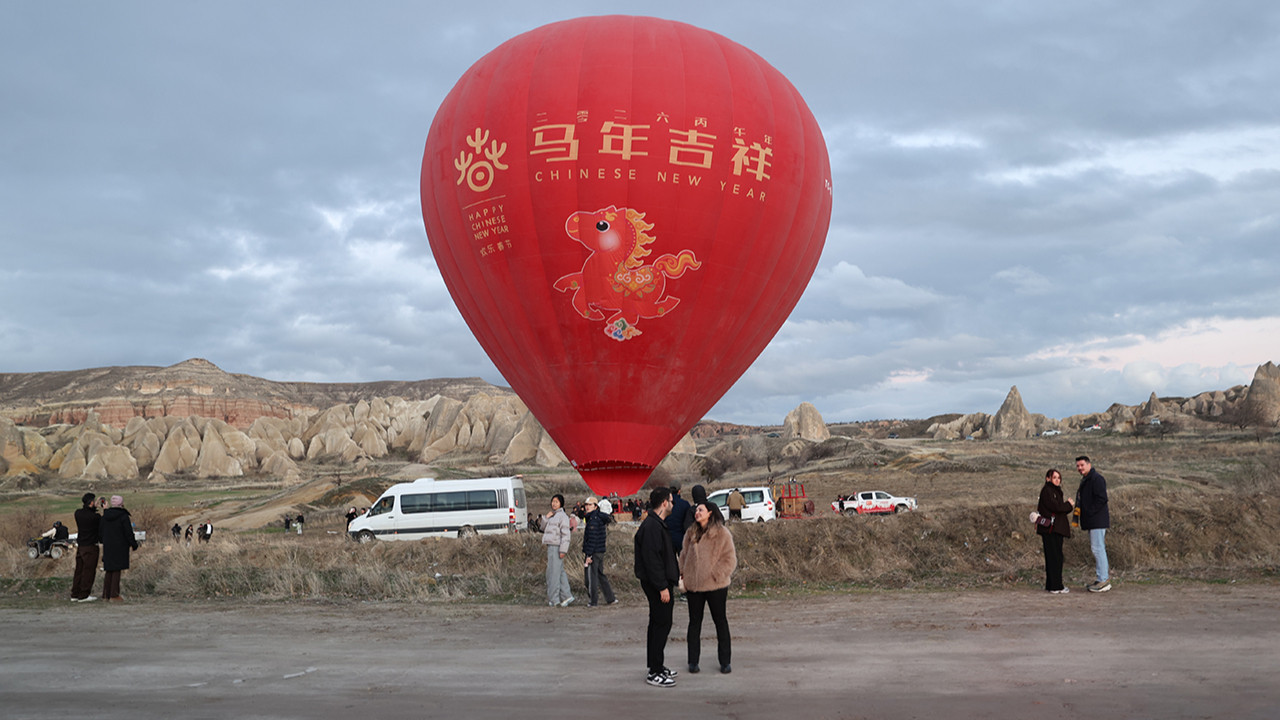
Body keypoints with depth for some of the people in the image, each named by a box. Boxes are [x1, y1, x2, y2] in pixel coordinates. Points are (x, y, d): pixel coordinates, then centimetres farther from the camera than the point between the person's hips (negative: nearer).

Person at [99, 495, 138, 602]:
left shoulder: (105, 515, 5)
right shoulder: (123, 516, -12)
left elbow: (100, 529, 11)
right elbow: (128, 532, -12)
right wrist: (134, 544, -3)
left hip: (107, 546, 5)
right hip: (120, 546, -5)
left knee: (108, 570, 12)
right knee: (117, 570, -2)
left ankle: (106, 594, 12)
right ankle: (114, 594, -5)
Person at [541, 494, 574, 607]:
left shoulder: (562, 516, -11)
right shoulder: (552, 515, 16)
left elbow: (565, 534, -15)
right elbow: (543, 528, 19)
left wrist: (563, 550, -20)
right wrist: (546, 518, 1)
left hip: (557, 547, -9)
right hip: (551, 547, 9)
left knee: (553, 572, -7)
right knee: (560, 572, 10)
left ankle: (553, 598, -3)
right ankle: (566, 596, 14)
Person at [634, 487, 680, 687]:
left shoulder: (657, 524, 15)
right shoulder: (652, 526, -19)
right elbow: (652, 559, -24)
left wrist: (674, 574, 20)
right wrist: (662, 587, -23)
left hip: (658, 583, 11)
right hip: (656, 583, -11)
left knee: (657, 623, 16)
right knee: (662, 624, -8)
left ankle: (656, 666, 25)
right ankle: (655, 673, -4)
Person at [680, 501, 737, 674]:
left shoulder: (722, 534, -7)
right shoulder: (691, 534, 7)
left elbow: (729, 559, -8)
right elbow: (684, 555, 16)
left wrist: (716, 575, -15)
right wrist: (683, 574, 5)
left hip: (716, 586, -4)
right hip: (694, 585, 4)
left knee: (720, 621, 7)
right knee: (695, 622, 9)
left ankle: (725, 661, 17)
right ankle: (693, 661, 18)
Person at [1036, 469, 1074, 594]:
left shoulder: (1055, 491, 21)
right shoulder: (1046, 491, -10)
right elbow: (1055, 507, -19)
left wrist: (1068, 504, 3)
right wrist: (1069, 505, -5)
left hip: (1056, 528, 10)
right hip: (1050, 528, -10)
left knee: (1053, 558, 12)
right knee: (1055, 557, -8)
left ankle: (1051, 585, 17)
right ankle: (1056, 587, -6)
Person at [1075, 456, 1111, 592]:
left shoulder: (1096, 478, -12)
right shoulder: (1085, 480, 21)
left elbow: (1101, 499, -20)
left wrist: (1089, 513, -18)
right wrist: (1082, 517, 15)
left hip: (1098, 521, -11)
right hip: (1092, 522, 11)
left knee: (1098, 549, -10)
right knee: (1096, 549, 12)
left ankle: (1104, 581, -9)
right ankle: (1103, 579, 17)